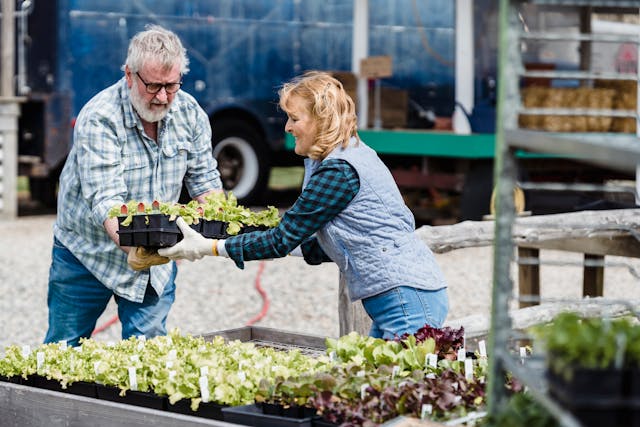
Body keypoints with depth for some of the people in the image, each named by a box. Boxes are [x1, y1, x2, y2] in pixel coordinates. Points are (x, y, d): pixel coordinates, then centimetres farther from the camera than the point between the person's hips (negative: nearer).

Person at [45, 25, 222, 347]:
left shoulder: (190, 113, -8)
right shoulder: (98, 119, -24)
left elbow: (204, 181, 0)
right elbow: (105, 201, -32)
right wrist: (132, 248, -49)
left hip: (158, 253, 4)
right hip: (89, 251, -4)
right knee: (64, 349, 6)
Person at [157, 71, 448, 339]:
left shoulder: (340, 171, -15)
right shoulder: (353, 157, 16)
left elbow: (283, 239, -13)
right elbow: (328, 248, 20)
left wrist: (210, 248, -9)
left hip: (407, 297, -10)